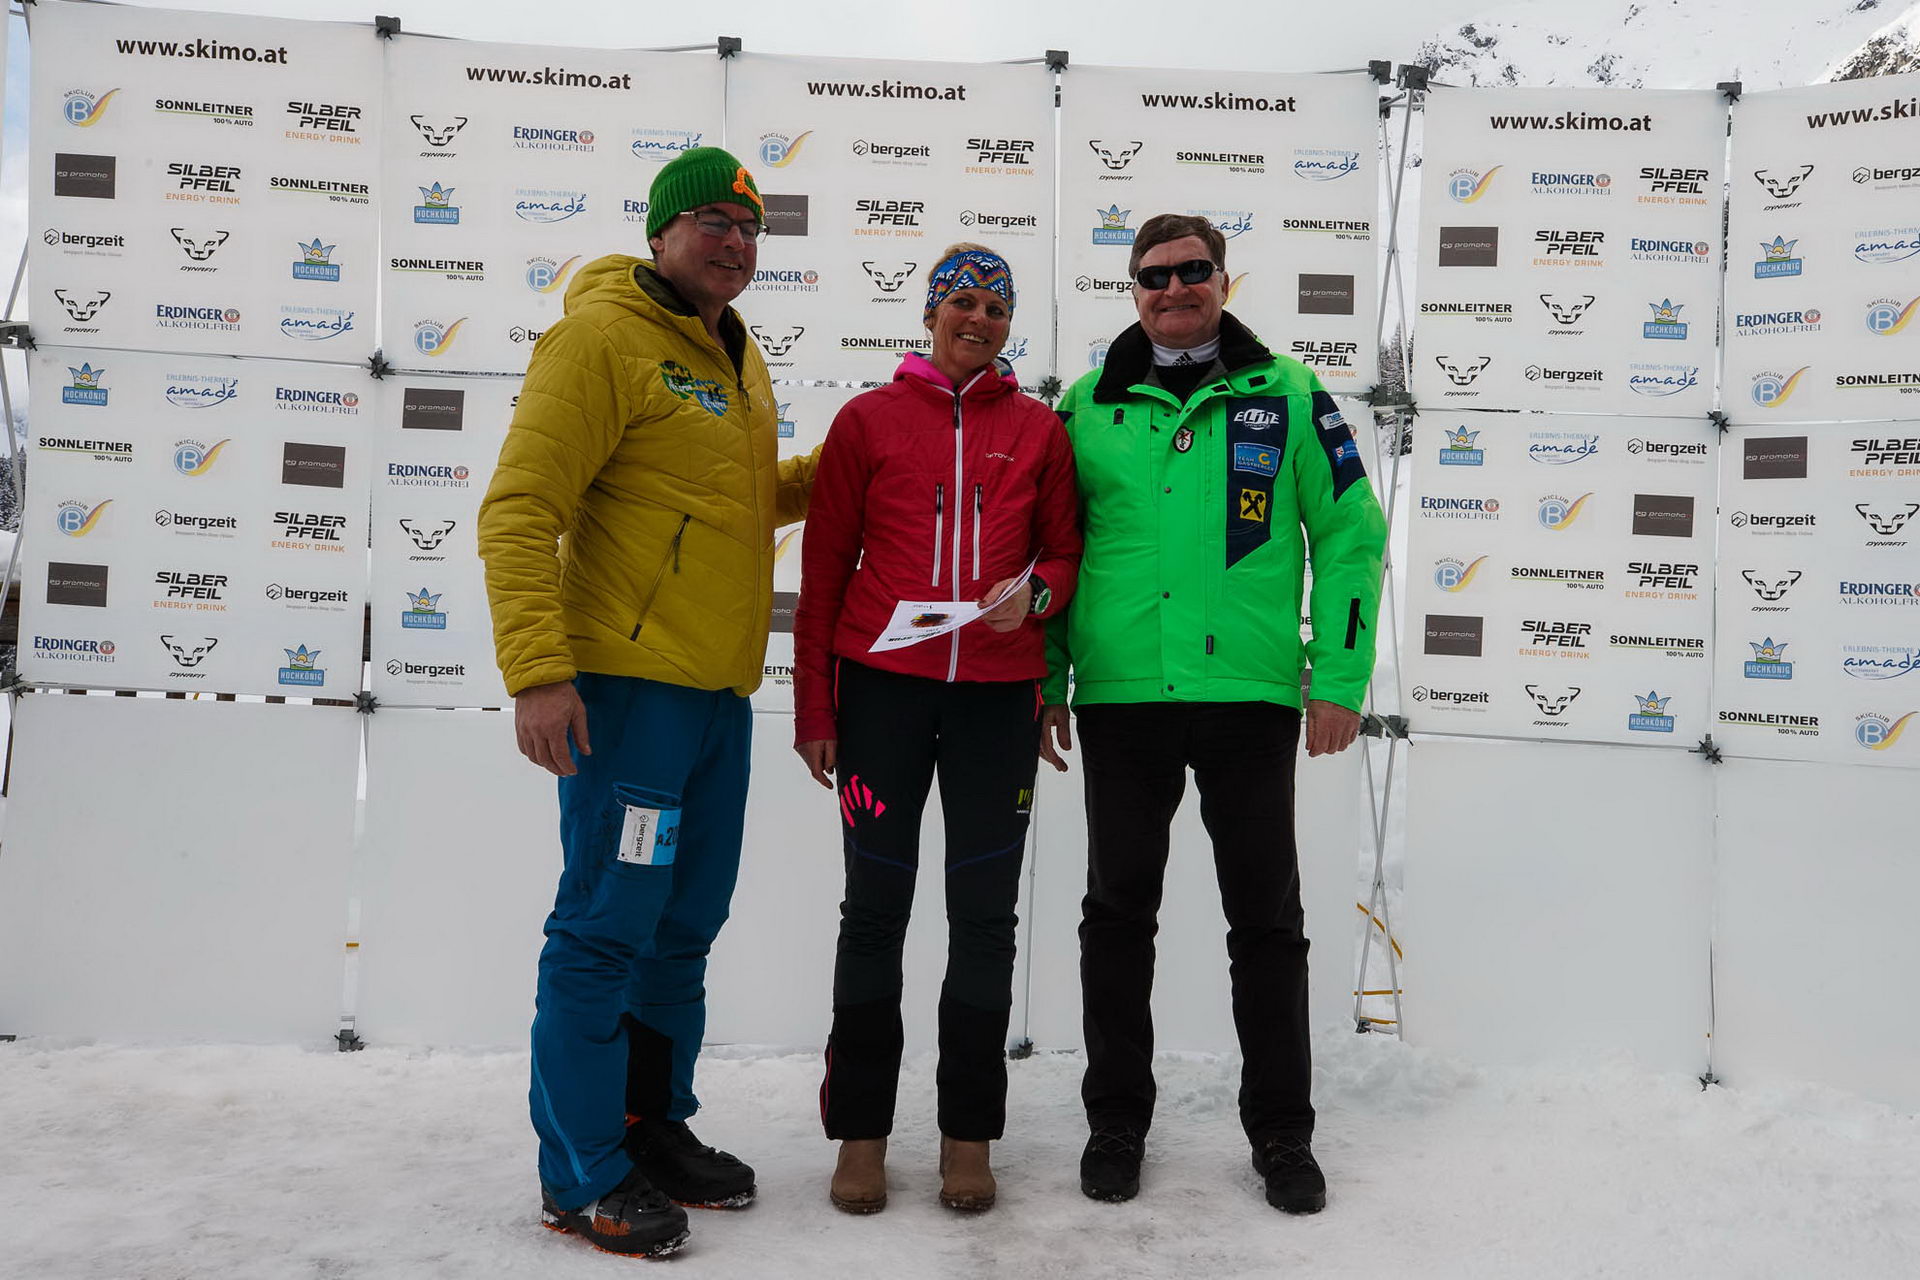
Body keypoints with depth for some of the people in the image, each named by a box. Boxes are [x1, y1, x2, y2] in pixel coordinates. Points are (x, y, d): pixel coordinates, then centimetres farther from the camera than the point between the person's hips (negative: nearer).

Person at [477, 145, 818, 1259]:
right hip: (629, 684, -8)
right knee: (608, 927, -2)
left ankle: (654, 1125, 31)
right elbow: (519, 510, -15)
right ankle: (582, 1174, 12)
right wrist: (538, 669, -22)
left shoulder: (737, 356, 18)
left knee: (687, 922, 15)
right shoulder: (602, 333, -8)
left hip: (719, 689, 9)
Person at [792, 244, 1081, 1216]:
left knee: (985, 913, 7)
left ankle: (968, 1133, 21)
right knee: (875, 908, 5)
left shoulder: (1038, 428, 9)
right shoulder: (868, 418, 6)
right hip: (882, 686, -1)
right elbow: (824, 568, 5)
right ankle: (861, 1131, 18)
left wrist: (1036, 590, -11)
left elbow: (1067, 550, 13)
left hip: (997, 694, 1)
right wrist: (813, 705, 2)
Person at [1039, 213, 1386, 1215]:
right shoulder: (1088, 406, 7)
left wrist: (1340, 679, -2)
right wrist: (1044, 681, 6)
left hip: (1251, 694, -1)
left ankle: (1282, 1132, 24)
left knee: (1267, 917, 8)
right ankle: (1116, 1119, 27)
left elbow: (1350, 534, 4)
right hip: (1120, 698, 1)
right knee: (1118, 912, 10)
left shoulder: (1286, 395, 4)